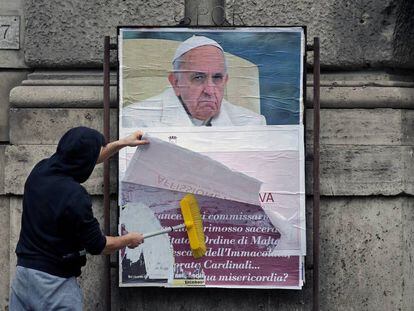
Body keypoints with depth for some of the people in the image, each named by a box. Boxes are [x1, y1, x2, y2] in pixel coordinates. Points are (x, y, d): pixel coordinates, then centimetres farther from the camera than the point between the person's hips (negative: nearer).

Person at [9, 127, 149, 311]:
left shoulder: (39, 171, 2)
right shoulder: (75, 197, -21)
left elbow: (82, 159, 22)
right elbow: (97, 246, -10)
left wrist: (122, 143, 28)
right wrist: (129, 240, 9)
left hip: (23, 270, 7)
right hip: (54, 281, -7)